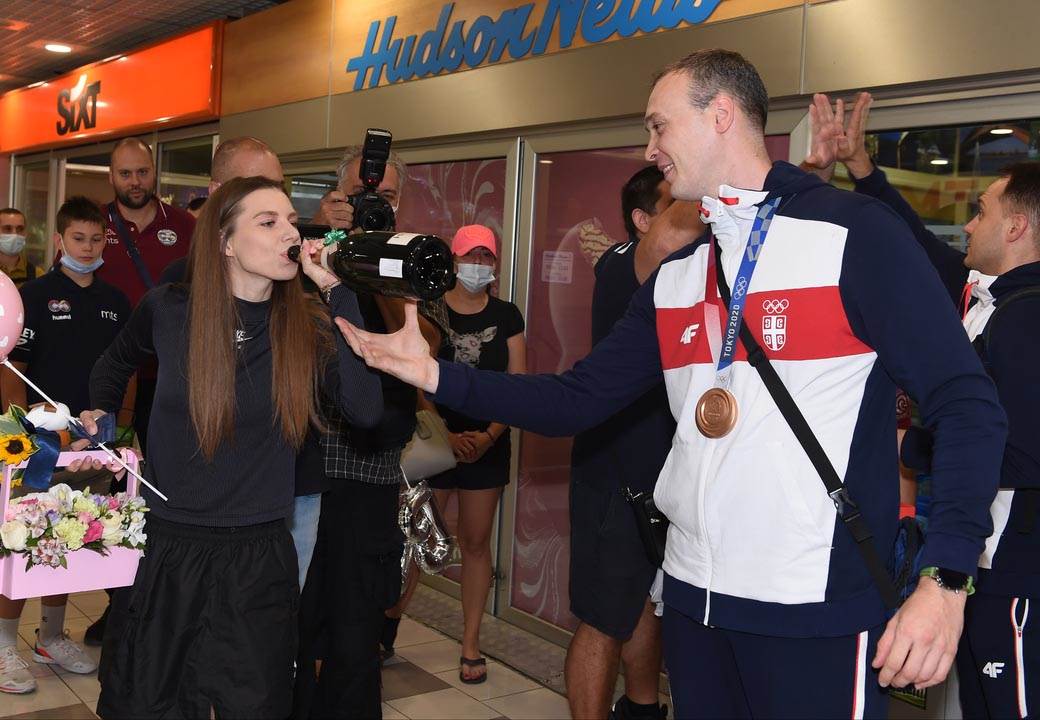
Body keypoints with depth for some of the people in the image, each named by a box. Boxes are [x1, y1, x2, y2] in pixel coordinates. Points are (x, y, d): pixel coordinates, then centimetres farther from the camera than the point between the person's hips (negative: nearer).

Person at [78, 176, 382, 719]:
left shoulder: (307, 326, -7)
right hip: (161, 550, 1)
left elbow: (365, 409, -25)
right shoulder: (168, 310, -4)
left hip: (257, 557, -1)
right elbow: (115, 364, 19)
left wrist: (337, 292, -23)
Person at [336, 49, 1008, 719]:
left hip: (820, 614, -6)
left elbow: (968, 405, -11)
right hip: (694, 600, 6)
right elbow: (579, 399, 9)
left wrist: (945, 578, -21)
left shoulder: (853, 231, -9)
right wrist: (434, 374, 0)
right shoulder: (675, 275, 11)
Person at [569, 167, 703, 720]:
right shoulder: (622, 265, -18)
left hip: (660, 468, 9)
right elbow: (672, 236, -36)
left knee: (648, 600, 26)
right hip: (616, 472, -9)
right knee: (604, 619, 0)